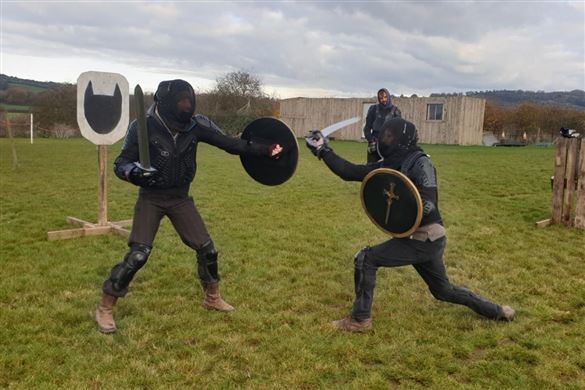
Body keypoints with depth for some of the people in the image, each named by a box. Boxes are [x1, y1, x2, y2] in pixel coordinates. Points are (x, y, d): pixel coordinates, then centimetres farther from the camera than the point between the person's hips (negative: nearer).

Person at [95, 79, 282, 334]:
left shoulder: (195, 125, -8)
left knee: (207, 249, 4)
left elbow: (229, 143, -3)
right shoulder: (144, 126, -17)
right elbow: (121, 163, -13)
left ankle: (212, 298, 29)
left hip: (180, 198, 4)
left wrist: (264, 150, -8)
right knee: (138, 254, -14)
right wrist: (133, 172, -37)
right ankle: (105, 308, 6)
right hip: (151, 198, -4)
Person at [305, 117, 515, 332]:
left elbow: (429, 204, -23)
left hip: (424, 239, -9)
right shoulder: (389, 164, 7)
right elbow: (350, 172, 4)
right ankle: (497, 311, 37)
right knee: (443, 290, 23)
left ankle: (360, 319, 2)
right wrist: (323, 151, -1)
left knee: (365, 259, -8)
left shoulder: (419, 162, -16)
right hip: (426, 240, 9)